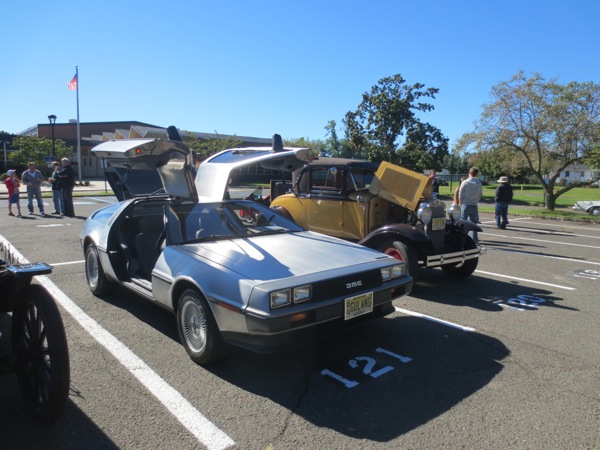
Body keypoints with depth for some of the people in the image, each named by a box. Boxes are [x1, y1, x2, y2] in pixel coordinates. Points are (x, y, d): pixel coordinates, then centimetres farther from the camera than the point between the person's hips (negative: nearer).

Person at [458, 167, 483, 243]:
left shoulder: (465, 182, -7)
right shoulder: (479, 184, 1)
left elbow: (460, 195, -5)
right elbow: (479, 195, 4)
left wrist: (461, 204, 7)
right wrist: (475, 201, 15)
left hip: (465, 205, -3)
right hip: (474, 205, 3)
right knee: (474, 223, 12)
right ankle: (474, 239, 12)